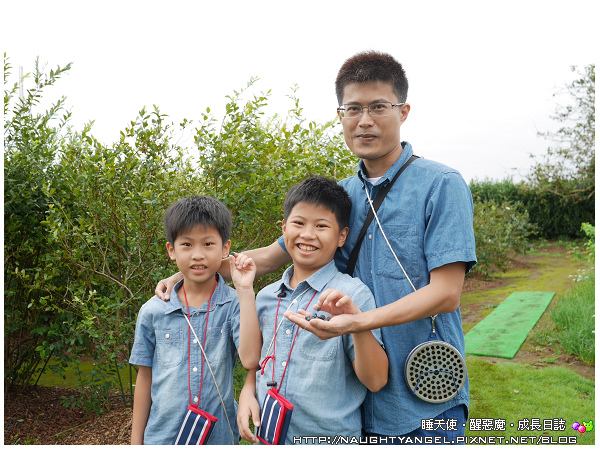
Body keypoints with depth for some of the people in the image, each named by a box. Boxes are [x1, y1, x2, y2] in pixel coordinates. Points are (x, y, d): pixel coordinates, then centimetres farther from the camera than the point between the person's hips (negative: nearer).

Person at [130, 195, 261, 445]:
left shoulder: (236, 304, -11)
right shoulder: (153, 311, -4)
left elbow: (250, 359, -25)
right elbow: (145, 378, 4)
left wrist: (245, 290, -25)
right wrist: (136, 441, 8)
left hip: (220, 436, -1)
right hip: (162, 436, 2)